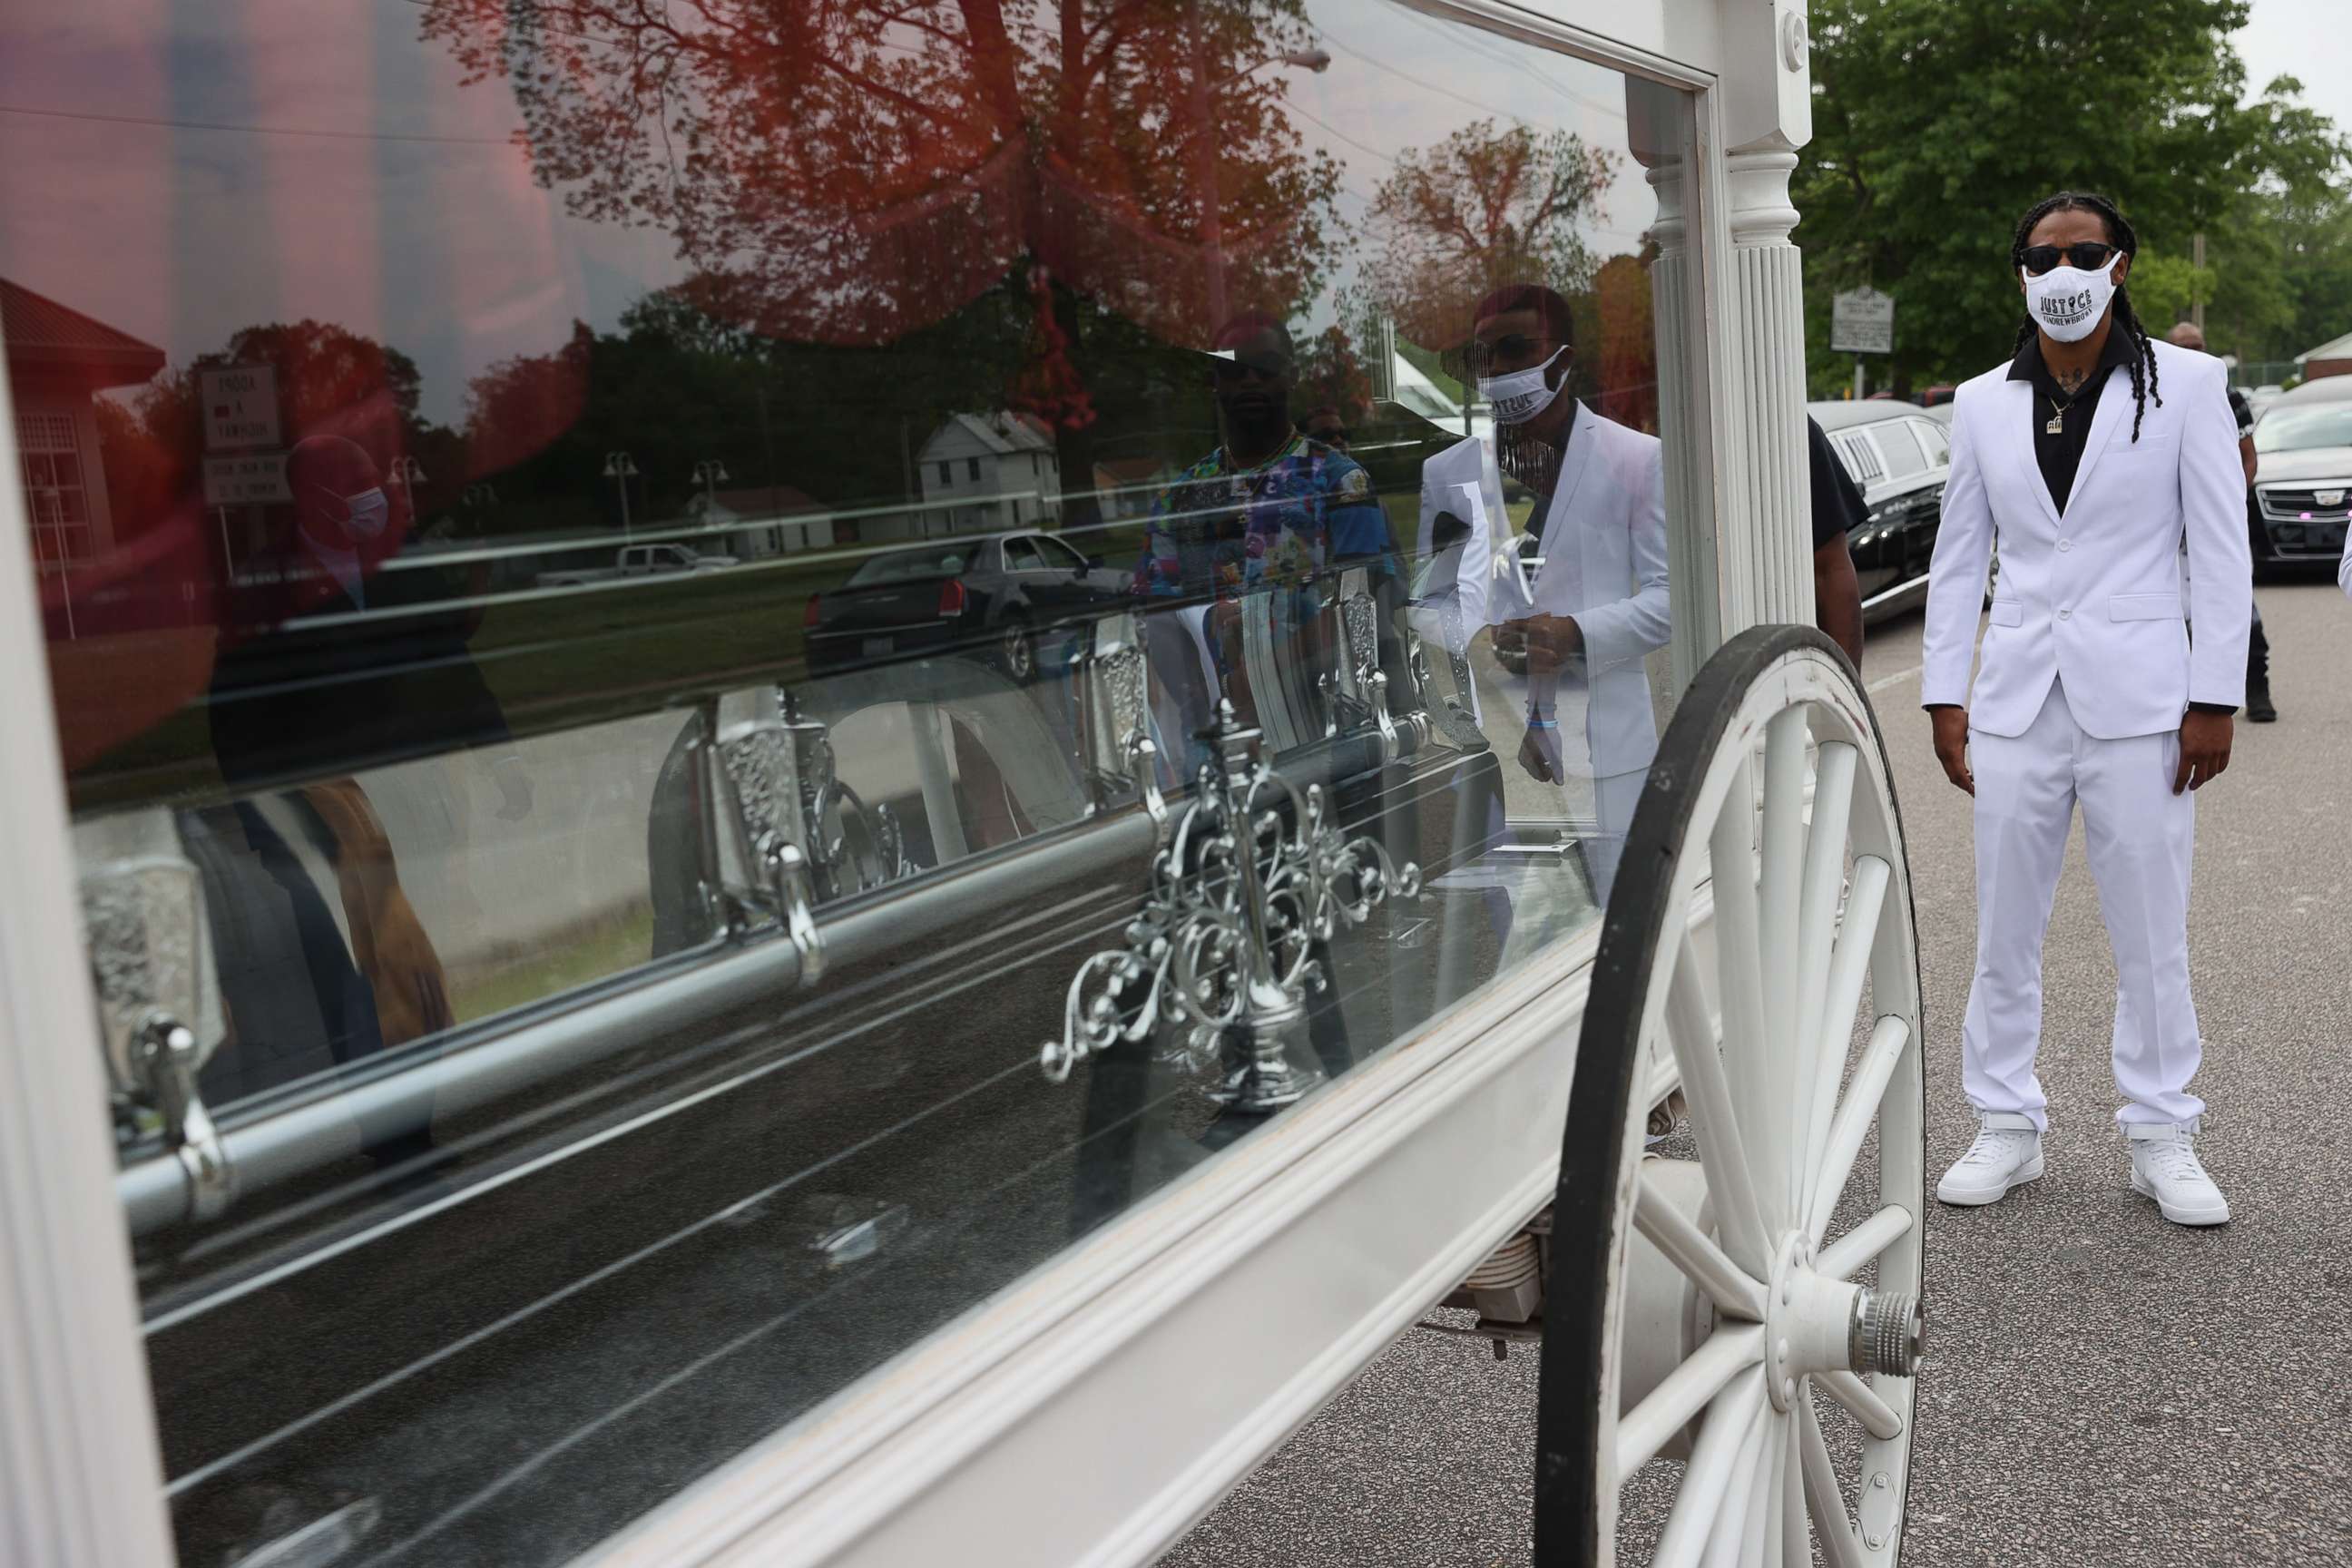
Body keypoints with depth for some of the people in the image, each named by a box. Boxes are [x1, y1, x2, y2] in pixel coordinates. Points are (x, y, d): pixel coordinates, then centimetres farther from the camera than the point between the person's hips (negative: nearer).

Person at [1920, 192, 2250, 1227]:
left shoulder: (2184, 385, 3)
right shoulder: (1983, 403, 10)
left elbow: (2222, 551, 1)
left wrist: (2215, 699, -5)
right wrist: (1944, 698, 5)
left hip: (2138, 702, -2)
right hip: (2016, 703, 3)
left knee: (2152, 937, 3)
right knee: (2002, 933, 7)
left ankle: (2162, 1139, 17)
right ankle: (2007, 1128, 20)